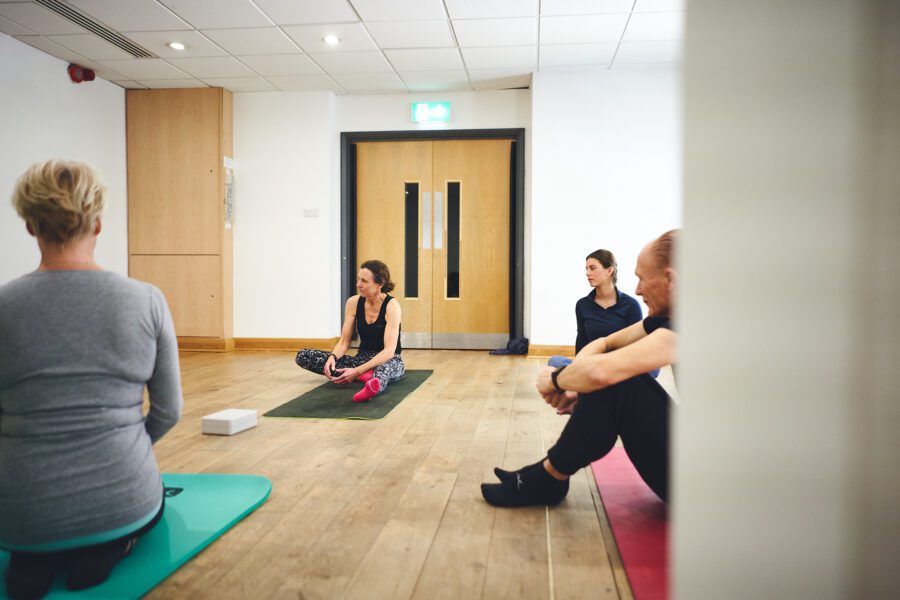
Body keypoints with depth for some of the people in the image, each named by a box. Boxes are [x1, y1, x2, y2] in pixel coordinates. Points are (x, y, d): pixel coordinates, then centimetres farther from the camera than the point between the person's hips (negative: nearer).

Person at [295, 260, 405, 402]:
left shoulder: (391, 305, -18)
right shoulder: (353, 302, -4)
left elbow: (389, 351, -26)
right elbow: (344, 342, -1)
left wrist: (358, 371, -37)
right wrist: (332, 357, -25)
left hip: (388, 360, -5)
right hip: (363, 358, 6)